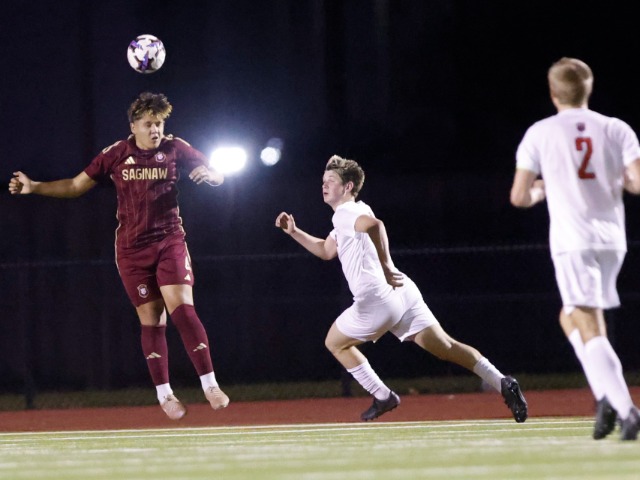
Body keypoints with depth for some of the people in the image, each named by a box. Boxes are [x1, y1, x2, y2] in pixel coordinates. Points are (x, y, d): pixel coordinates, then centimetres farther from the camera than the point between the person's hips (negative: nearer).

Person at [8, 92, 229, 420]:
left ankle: (210, 385, -14)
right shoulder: (116, 154, 0)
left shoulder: (175, 148, -1)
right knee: (151, 319, 2)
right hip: (132, 249, 1)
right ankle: (164, 395, 12)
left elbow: (217, 176, 3)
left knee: (182, 309, -16)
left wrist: (208, 174, -22)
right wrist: (33, 187, -1)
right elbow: (76, 186, 9)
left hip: (170, 241, -1)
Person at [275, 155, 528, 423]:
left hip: (378, 298, -9)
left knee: (335, 342, 14)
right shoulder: (354, 214, 26)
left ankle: (383, 397, 10)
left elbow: (374, 224, -30)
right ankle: (502, 383, -11)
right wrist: (294, 232, 31)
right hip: (402, 293, 9)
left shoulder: (344, 213, -5)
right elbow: (326, 251, 40)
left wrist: (385, 266, -26)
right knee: (446, 347, 3)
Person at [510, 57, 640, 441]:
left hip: (571, 240, -4)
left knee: (590, 329, -10)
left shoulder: (540, 134, 2)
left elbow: (519, 197, 0)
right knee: (571, 317, 22)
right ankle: (606, 396, 9)